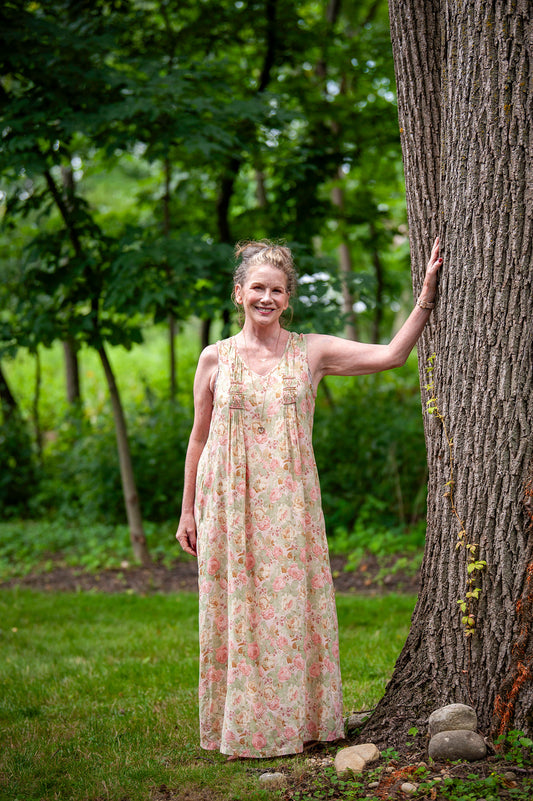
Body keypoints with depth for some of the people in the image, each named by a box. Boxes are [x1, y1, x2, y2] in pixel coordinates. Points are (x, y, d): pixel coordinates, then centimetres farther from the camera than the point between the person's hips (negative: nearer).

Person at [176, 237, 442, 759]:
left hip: (289, 505, 0)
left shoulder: (311, 352, 3)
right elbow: (199, 437, 10)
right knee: (233, 612, 2)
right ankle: (239, 727, 11)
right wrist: (188, 510, 11)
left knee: (291, 608, 0)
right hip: (228, 502, 0)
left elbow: (392, 354, -4)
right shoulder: (215, 359, 4)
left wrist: (426, 295, -9)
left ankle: (295, 721, 12)